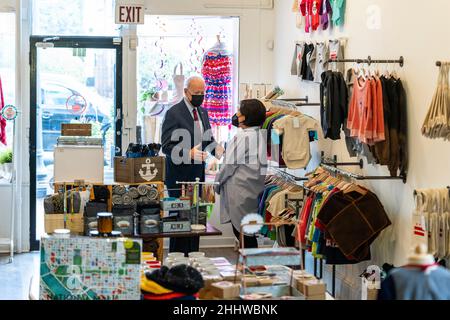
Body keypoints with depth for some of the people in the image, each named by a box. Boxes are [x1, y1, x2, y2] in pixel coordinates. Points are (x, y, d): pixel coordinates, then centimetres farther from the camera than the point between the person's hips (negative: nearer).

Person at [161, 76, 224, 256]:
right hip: (180, 177, -7)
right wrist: (188, 153, -30)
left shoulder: (203, 112, 13)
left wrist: (216, 148, -3)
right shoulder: (174, 113, -11)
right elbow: (167, 146, -15)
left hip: (198, 175, 7)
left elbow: (208, 139, 20)